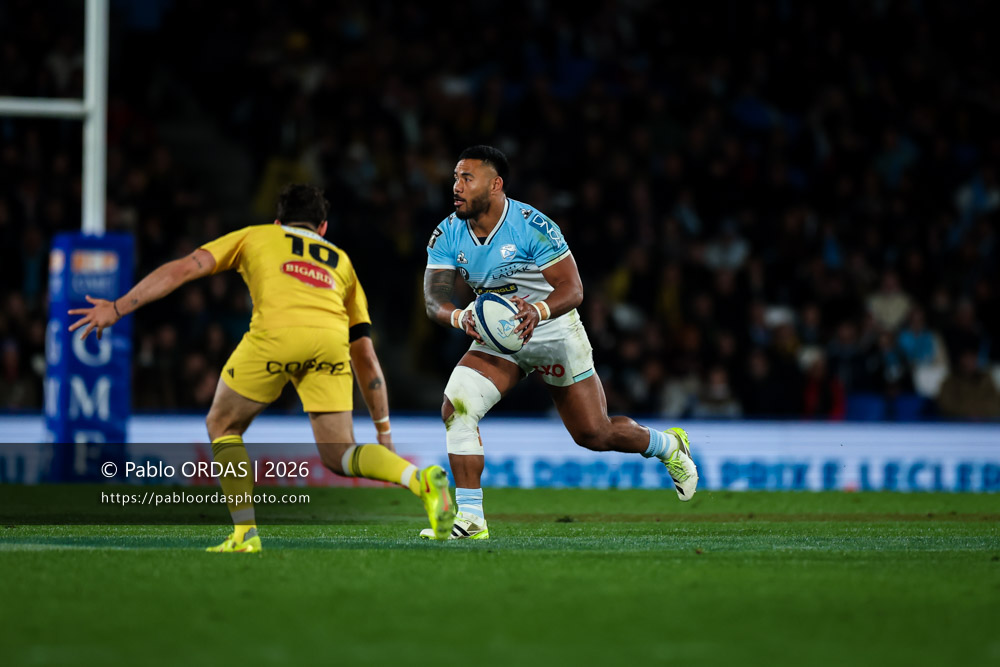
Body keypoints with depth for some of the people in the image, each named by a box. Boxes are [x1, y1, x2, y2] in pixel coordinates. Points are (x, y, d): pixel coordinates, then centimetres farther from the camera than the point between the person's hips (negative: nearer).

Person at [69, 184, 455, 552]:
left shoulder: (255, 237, 32)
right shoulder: (341, 262, 37)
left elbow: (183, 269, 19)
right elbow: (365, 358, 34)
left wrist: (118, 308, 22)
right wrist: (384, 432, 38)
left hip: (275, 333, -3)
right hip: (331, 341, 3)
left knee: (222, 426, 19)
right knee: (338, 456, 10)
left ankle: (245, 533, 8)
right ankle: (422, 479, -15)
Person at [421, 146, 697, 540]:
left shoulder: (532, 226, -24)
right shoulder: (447, 235, -9)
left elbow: (572, 289, -25)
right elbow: (434, 300, -16)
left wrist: (537, 311, -47)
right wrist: (461, 317, -39)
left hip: (554, 335, -4)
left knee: (595, 435, 5)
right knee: (455, 407, -21)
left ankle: (669, 447, 37)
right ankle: (469, 519, -16)